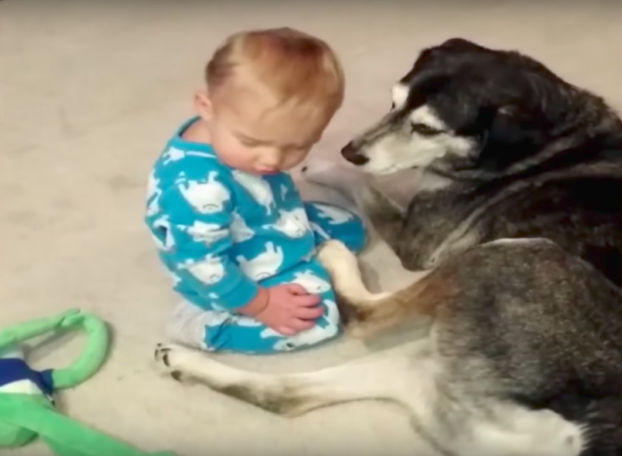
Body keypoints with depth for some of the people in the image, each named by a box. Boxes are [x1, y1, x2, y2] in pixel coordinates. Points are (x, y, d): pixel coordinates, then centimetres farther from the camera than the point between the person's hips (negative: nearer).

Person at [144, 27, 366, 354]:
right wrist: (262, 304, -24)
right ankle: (200, 325, -12)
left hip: (278, 230, 9)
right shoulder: (197, 187, -41)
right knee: (319, 317, -20)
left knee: (350, 228, 19)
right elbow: (204, 269, -33)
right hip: (243, 277, -9)